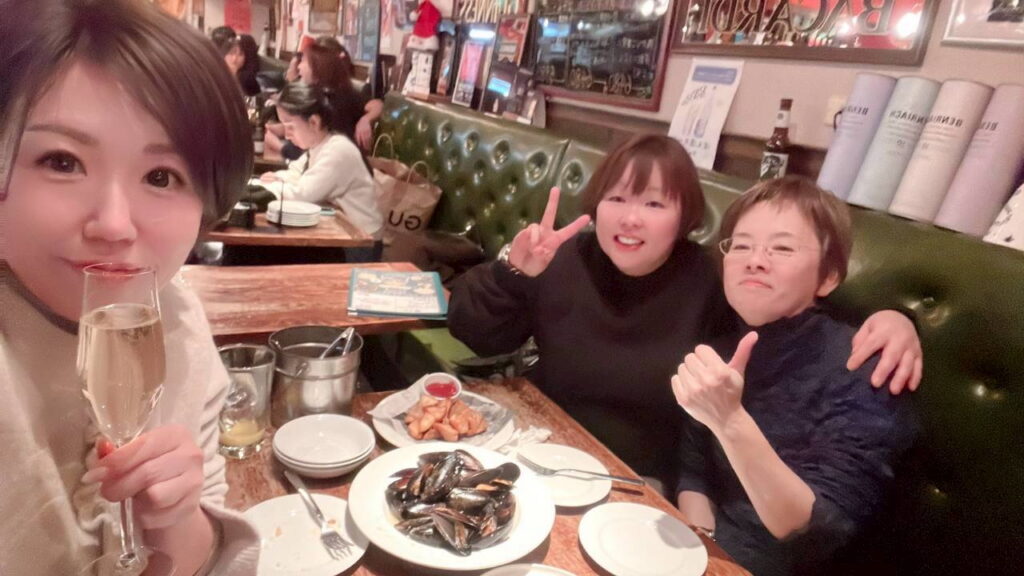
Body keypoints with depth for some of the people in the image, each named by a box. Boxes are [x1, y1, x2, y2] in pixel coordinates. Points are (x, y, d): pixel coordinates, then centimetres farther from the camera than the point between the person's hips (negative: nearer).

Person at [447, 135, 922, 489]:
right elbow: (473, 334, -6)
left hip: (646, 492, -1)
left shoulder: (716, 282, -11)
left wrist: (888, 318, -25)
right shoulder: (564, 261, -7)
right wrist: (511, 273, -25)